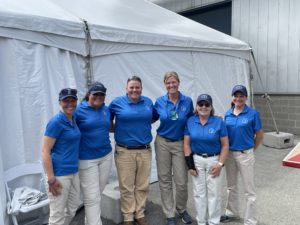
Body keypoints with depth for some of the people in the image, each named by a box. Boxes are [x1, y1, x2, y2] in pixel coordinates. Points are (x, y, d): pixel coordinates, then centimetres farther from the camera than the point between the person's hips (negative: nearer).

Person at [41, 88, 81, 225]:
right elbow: (45, 151, -17)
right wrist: (51, 179, -19)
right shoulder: (56, 122, -16)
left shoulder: (73, 120, 8)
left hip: (73, 171, 8)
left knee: (72, 208, 21)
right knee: (58, 214, 5)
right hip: (60, 173, -8)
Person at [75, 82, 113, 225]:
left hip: (106, 156, 6)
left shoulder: (106, 110, 6)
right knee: (92, 197, -2)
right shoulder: (79, 110, -10)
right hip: (87, 159, -6)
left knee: (97, 194, 18)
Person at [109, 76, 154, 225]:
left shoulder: (148, 102, 6)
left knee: (142, 186, 13)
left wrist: (142, 125, 8)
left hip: (145, 151, 3)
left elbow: (153, 118, 22)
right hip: (124, 151, -3)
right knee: (126, 187, 6)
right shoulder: (117, 102, -3)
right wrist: (116, 129, -2)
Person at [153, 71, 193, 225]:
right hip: (162, 143, 1)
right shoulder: (160, 101, -3)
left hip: (180, 144, 0)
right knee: (165, 180, 7)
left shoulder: (187, 101, -3)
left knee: (181, 182, 0)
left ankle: (182, 209, 30)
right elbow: (152, 118, 10)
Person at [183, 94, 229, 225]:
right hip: (197, 160, 2)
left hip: (214, 160, -1)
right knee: (199, 193, 12)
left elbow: (225, 145, -5)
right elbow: (186, 144, 0)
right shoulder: (190, 122, -2)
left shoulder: (219, 122, -7)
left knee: (214, 193, 7)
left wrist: (220, 164, -12)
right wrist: (190, 163, -5)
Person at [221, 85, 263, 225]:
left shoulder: (253, 113, -10)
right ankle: (232, 213, 38)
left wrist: (252, 150, 3)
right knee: (231, 186, 19)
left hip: (245, 155, -4)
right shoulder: (227, 114, 2)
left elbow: (259, 135, -2)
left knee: (249, 190, 6)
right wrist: (226, 151, 7)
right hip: (229, 154, 5)